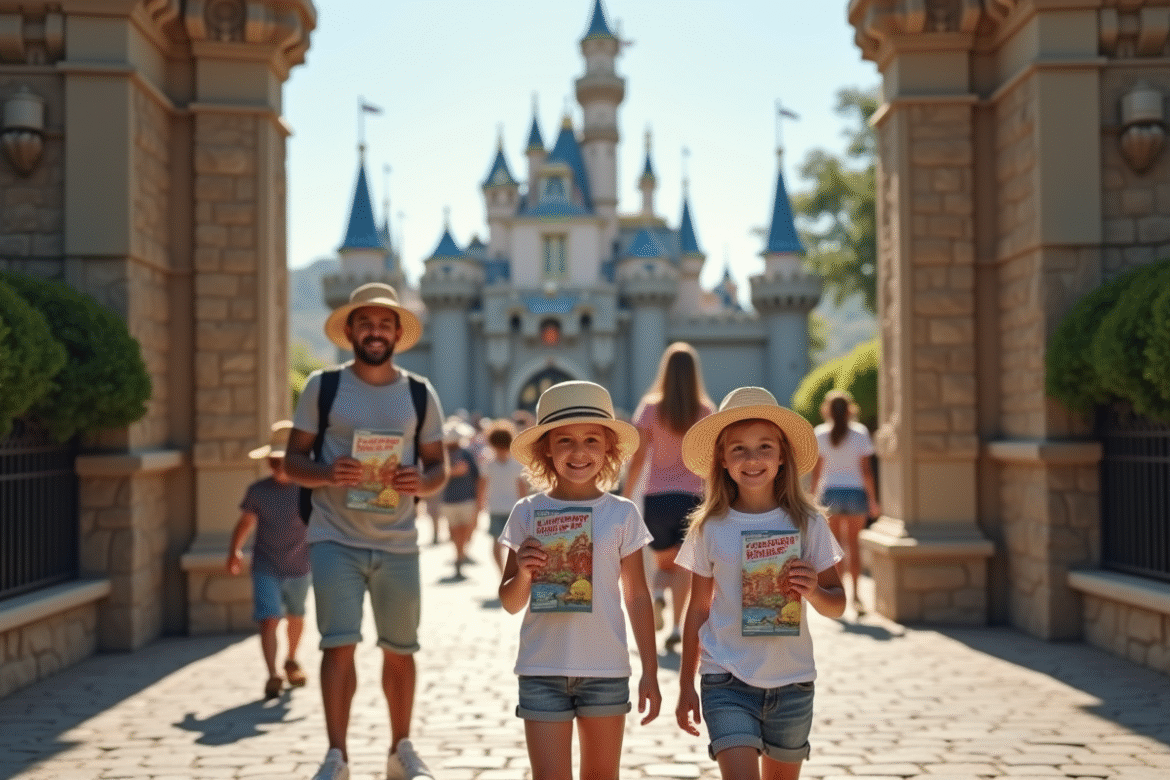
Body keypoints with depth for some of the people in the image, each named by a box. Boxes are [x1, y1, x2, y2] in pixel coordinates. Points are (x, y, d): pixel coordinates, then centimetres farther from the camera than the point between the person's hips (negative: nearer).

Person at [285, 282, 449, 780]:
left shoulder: (420, 393, 6)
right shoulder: (323, 386, 2)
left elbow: (439, 467, 9)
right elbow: (293, 460, 2)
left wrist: (421, 482, -14)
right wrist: (327, 473, -19)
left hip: (398, 543, 2)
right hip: (335, 539, -2)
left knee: (400, 649, 10)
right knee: (339, 643, -11)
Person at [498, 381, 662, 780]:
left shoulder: (622, 514, 0)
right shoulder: (527, 512, 0)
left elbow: (637, 596, 6)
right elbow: (511, 603, 6)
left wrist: (650, 672, 5)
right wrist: (523, 574, -16)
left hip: (606, 670, 1)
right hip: (542, 670, 0)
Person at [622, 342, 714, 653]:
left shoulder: (651, 408, -4)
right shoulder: (706, 411, -1)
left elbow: (638, 458, -6)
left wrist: (625, 498, 0)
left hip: (656, 497, 0)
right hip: (692, 497, 0)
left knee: (663, 563, 16)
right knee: (683, 566, 6)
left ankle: (658, 593, -15)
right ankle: (676, 626, -9)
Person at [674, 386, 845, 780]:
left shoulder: (807, 524, -1)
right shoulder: (710, 529, -2)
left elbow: (837, 604, 5)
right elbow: (698, 610, 7)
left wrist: (814, 591, -18)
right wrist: (686, 685, 9)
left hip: (791, 681, 2)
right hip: (728, 681, -2)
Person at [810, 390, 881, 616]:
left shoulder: (820, 434, -1)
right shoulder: (860, 432, -2)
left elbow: (817, 469, -1)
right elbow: (865, 469, -4)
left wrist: (813, 496, 6)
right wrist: (872, 499, 2)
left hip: (830, 492, 0)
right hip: (856, 491, 0)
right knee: (853, 543, 8)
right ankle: (855, 593, 0)